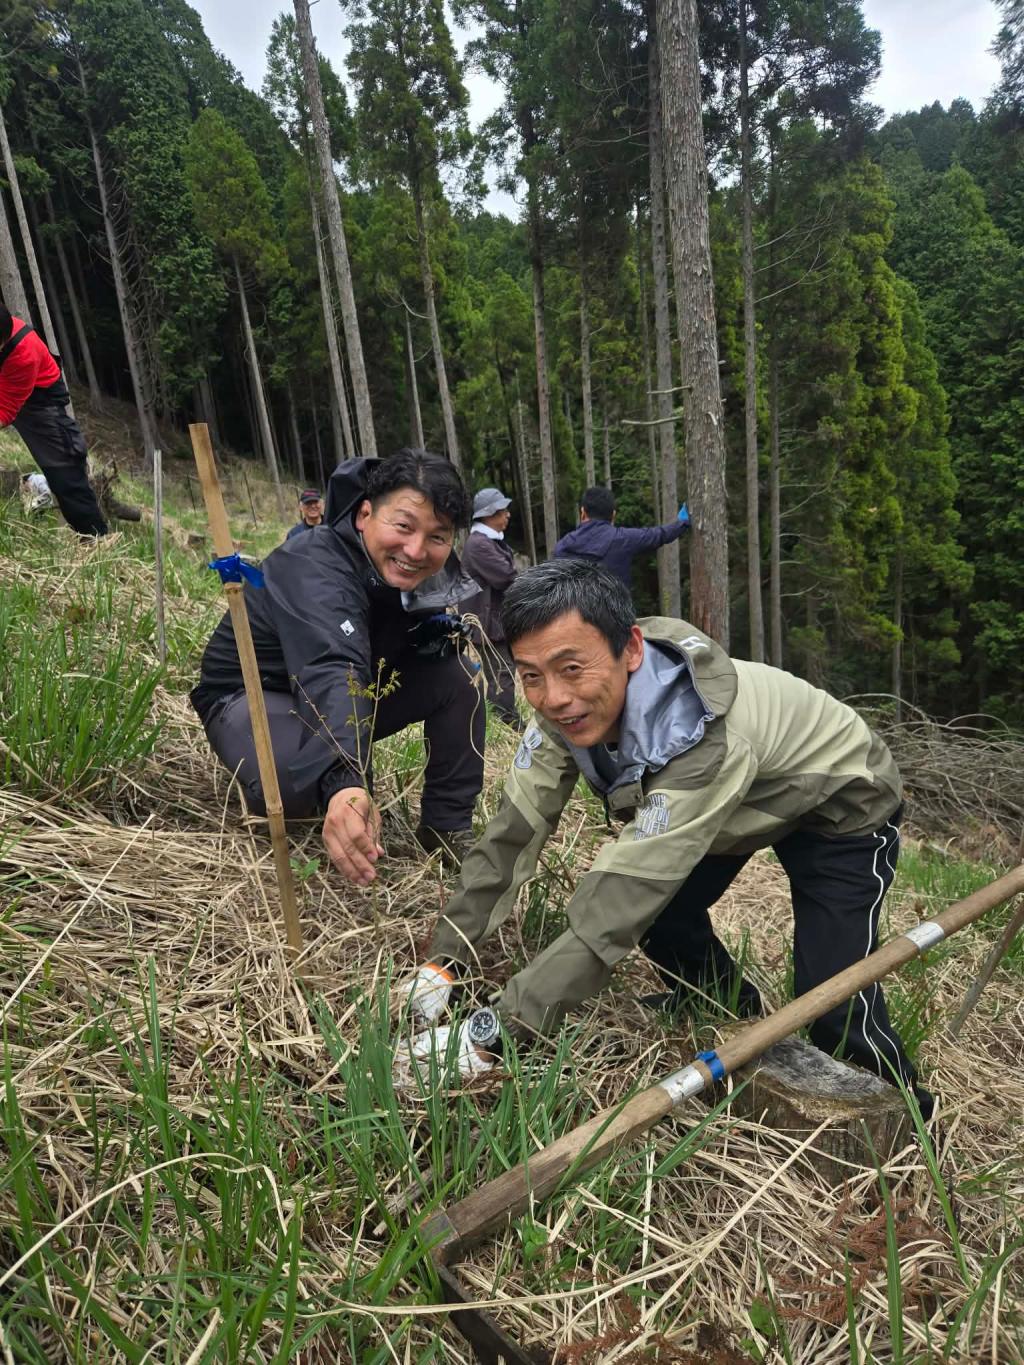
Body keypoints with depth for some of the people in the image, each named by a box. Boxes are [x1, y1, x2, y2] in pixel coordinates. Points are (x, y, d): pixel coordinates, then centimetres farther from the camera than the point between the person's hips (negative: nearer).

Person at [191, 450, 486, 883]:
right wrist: (343, 783, -69)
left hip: (354, 689, 7)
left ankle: (447, 826, -1)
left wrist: (437, 628, -20)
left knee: (455, 675, -11)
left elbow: (428, 648, 5)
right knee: (294, 783, -38)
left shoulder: (412, 570, -12)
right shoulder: (315, 569, -34)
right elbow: (331, 677, -52)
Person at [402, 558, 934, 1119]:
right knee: (659, 914, -9)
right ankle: (738, 1013, 23)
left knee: (830, 1002, -15)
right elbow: (512, 834, -18)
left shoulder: (703, 740, -44)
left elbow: (610, 919, -44)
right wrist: (441, 961, -22)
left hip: (842, 803, -6)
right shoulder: (566, 707, -23)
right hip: (745, 804, 6)